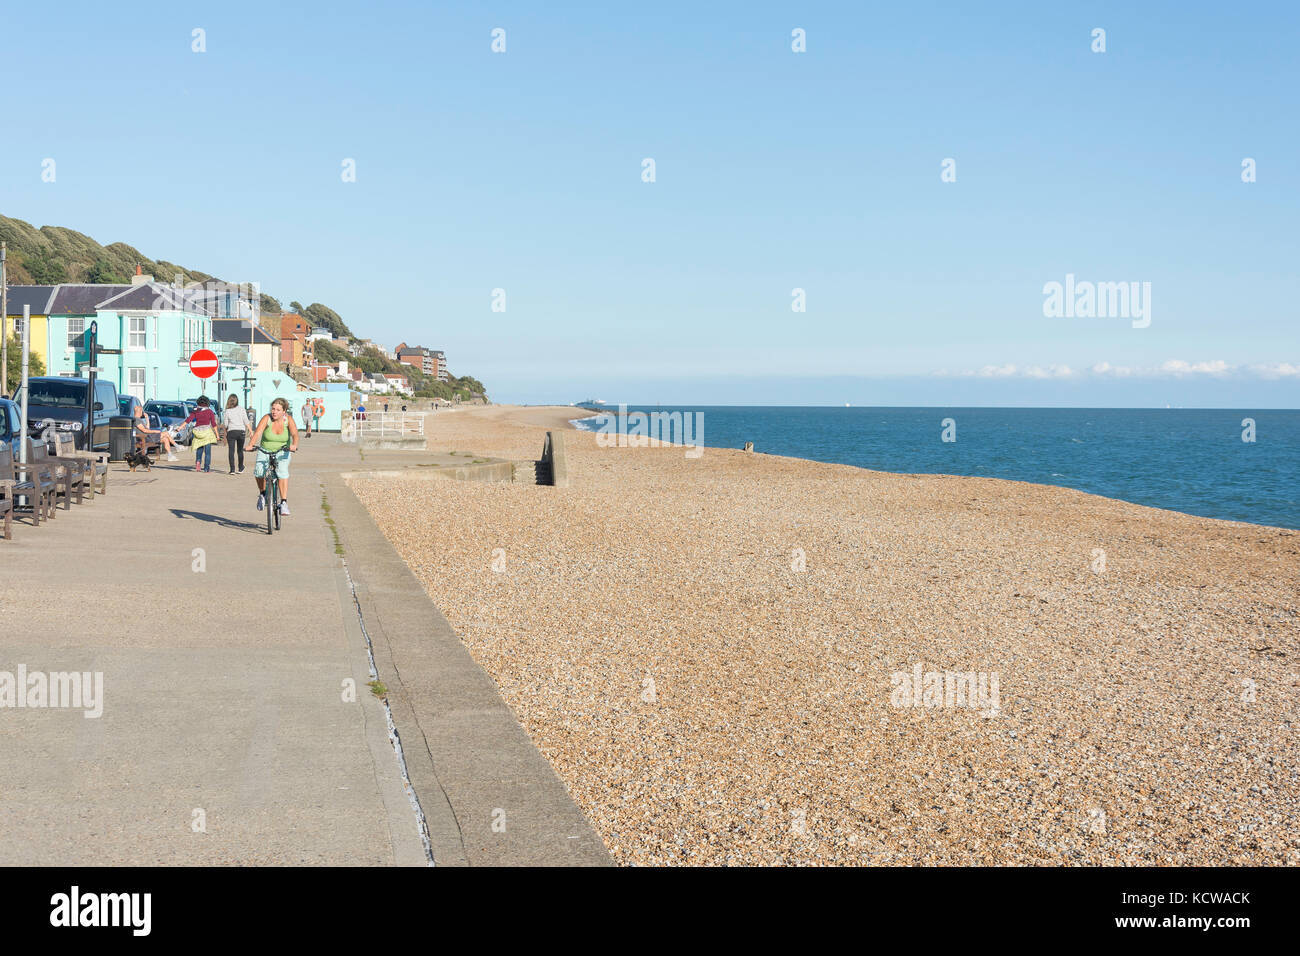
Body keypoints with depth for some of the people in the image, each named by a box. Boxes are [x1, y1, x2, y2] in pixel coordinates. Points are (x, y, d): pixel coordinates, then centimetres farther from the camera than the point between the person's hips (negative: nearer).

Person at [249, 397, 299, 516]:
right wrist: (250, 444, -41)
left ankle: (284, 502, -27)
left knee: (282, 471, -28)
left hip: (282, 452, -1)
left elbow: (295, 434, -24)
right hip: (265, 451, 1)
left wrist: (294, 445, -45)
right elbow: (258, 432, -23)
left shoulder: (288, 419, -11)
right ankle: (262, 493, 6)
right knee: (258, 470, -24)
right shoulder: (267, 418, -12)